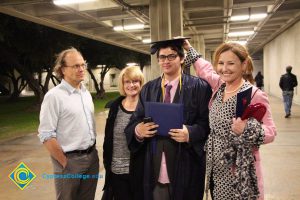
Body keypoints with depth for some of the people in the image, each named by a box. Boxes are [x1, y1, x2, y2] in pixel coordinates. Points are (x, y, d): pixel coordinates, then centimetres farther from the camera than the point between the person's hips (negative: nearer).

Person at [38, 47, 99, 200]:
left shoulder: (86, 93, 8)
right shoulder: (54, 96, -15)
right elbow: (46, 135, -17)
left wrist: (93, 150, 10)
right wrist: (65, 163, -13)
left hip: (92, 157, 6)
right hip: (70, 159, -6)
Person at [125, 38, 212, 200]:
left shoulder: (199, 87, -3)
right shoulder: (148, 89, 9)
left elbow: (208, 123, -5)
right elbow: (135, 121, 9)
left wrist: (190, 133, -23)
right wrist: (138, 129, -13)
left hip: (185, 168, -3)